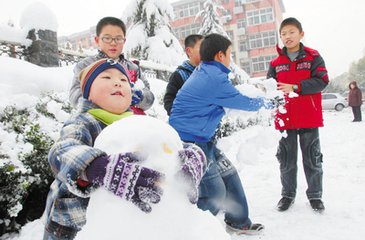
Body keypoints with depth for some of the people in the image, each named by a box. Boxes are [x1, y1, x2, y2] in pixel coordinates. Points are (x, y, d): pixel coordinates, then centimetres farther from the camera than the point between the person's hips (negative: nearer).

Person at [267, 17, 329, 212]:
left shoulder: (313, 57, -2)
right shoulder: (276, 63, 6)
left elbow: (322, 81, -12)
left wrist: (294, 87, -22)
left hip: (309, 118, -2)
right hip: (285, 119, 2)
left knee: (312, 158, 9)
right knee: (286, 159, 11)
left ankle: (315, 195, 26)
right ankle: (288, 194, 27)